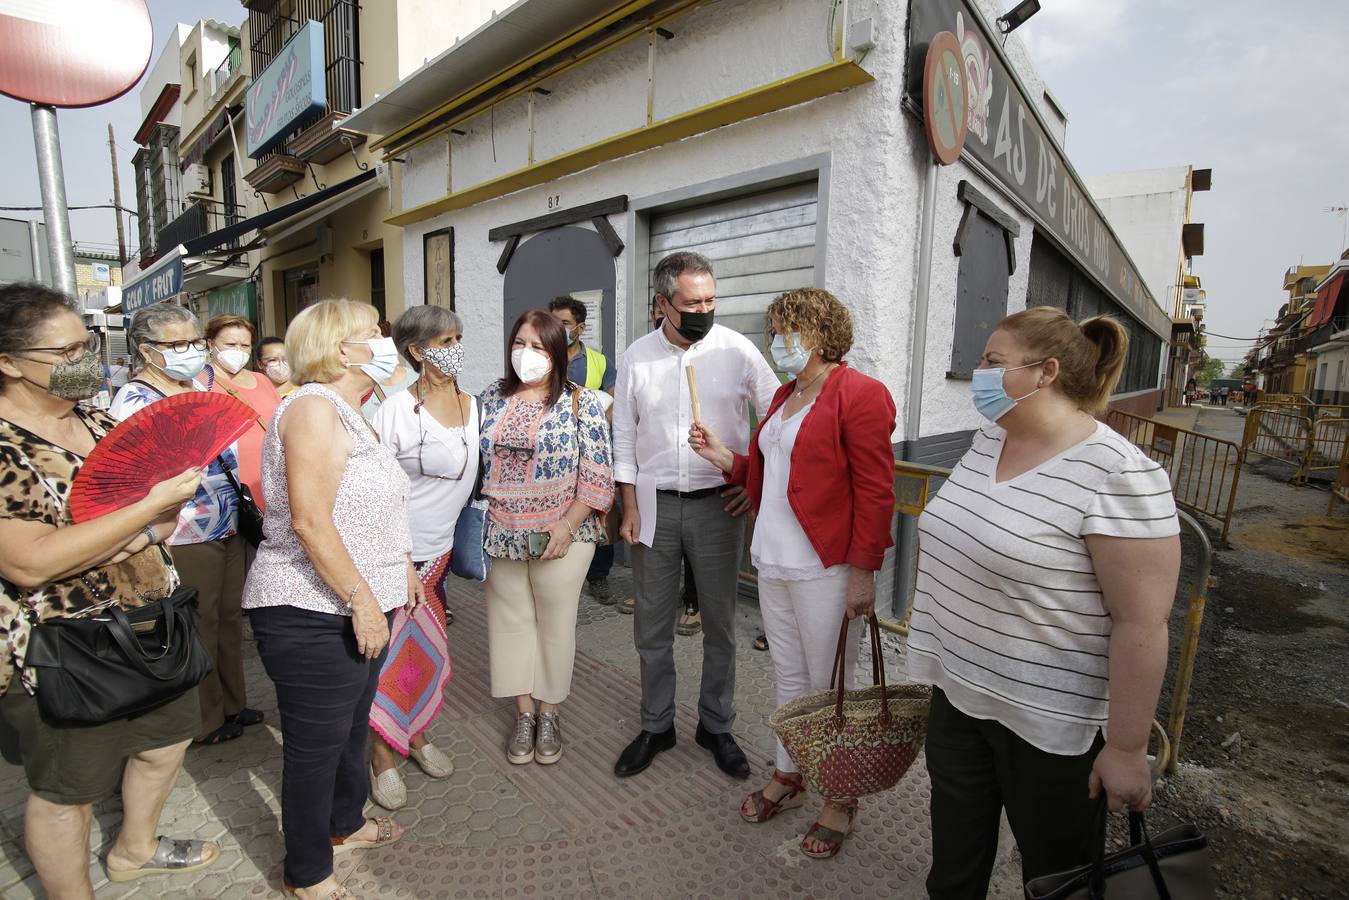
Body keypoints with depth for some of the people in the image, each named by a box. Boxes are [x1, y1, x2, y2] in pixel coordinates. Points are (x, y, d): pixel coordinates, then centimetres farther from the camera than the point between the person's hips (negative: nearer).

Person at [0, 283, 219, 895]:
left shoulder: (100, 424, 4)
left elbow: (164, 512, 8)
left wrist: (135, 539, -13)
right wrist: (147, 508, -28)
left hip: (150, 625, 8)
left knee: (168, 737, 22)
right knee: (67, 791, 13)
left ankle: (135, 849, 48)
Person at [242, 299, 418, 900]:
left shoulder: (347, 413, 14)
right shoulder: (313, 407, -18)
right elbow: (309, 520, -25)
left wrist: (400, 566, 21)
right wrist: (362, 599, -23)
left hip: (358, 608, 10)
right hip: (311, 614, -10)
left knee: (351, 726, 24)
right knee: (316, 744, 8)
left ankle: (345, 823, 46)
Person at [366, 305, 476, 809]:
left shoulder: (475, 406, 2)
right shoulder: (395, 411, -17)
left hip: (440, 548, 6)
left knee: (429, 647, 17)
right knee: (389, 654, 5)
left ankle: (417, 737, 38)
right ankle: (383, 758, 25)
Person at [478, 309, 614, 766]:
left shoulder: (581, 402, -8)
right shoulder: (493, 397, 5)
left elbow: (597, 474, -10)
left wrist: (567, 527, -15)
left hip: (559, 538, -4)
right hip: (501, 536, 4)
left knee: (555, 623, 9)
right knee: (511, 621, 13)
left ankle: (549, 714, 31)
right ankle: (524, 712, 32)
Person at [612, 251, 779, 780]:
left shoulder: (737, 350, -4)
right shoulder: (636, 358, 1)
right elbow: (624, 438, 5)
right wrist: (630, 509, 1)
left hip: (718, 504, -1)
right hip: (654, 504, 2)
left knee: (720, 623, 11)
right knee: (652, 626, 11)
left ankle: (716, 727, 32)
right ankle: (655, 727, 32)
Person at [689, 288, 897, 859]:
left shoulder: (859, 395, -12)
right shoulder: (785, 395, 15)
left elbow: (875, 491, -16)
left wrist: (864, 571, -18)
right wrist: (725, 458, 4)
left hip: (825, 570, -8)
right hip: (773, 562, 8)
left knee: (830, 684, 8)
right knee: (789, 677, 20)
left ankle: (839, 798, 29)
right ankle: (788, 776, 39)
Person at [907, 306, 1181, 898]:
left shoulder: (1117, 474, -22)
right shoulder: (987, 441, 2)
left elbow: (1142, 623, -21)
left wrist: (1126, 747, -16)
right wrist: (933, 642, 18)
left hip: (1048, 723, -6)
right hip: (957, 694, 6)